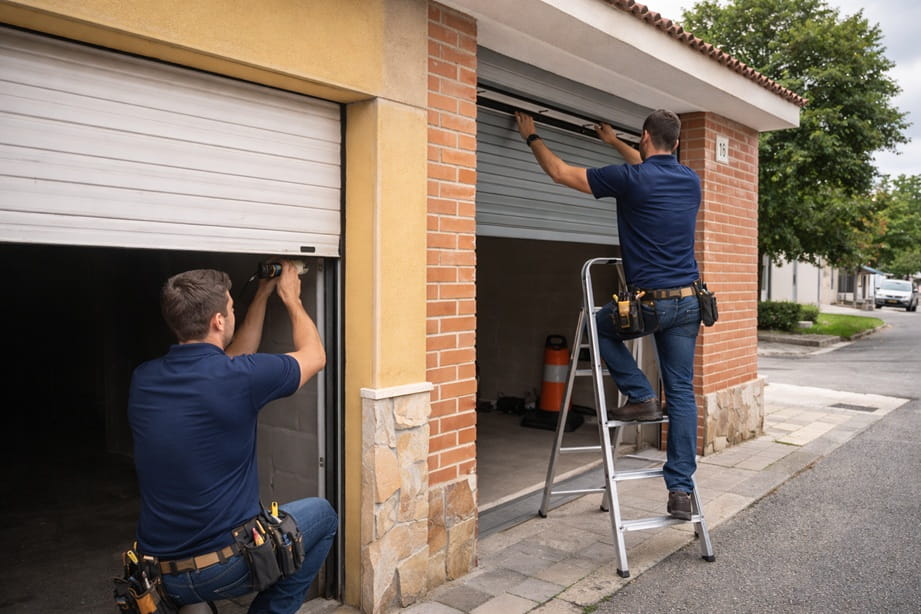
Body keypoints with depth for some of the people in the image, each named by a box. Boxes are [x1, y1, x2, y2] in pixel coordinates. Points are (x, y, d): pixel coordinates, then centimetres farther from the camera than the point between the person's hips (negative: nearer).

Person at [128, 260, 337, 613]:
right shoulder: (239, 378, -19)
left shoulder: (143, 380, -1)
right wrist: (292, 299, 16)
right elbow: (314, 356, 1)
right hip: (224, 569, -6)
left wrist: (262, 297, 20)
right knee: (323, 515, 19)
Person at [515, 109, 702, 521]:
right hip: (688, 301, 6)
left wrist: (531, 136, 18)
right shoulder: (690, 180, 10)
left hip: (649, 301, -6)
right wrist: (614, 142, 48)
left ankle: (640, 396, 16)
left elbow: (560, 173, 1)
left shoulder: (630, 179, -9)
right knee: (682, 393, 9)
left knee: (602, 326, 27)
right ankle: (681, 490, 9)